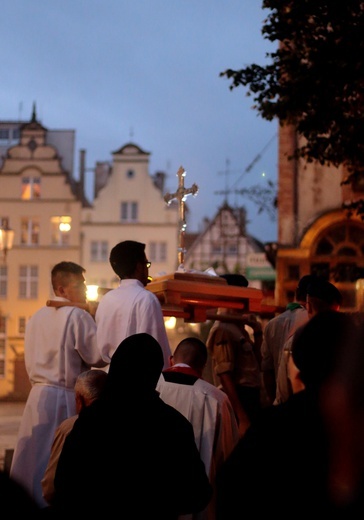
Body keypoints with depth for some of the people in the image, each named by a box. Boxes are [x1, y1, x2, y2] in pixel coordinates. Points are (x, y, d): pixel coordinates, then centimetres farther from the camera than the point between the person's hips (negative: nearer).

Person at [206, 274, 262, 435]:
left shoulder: (238, 328, 13)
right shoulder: (223, 330, -14)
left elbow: (253, 364, 22)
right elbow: (225, 376, -19)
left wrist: (258, 333, 9)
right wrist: (242, 418, -22)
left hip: (250, 399, 9)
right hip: (237, 399, -9)